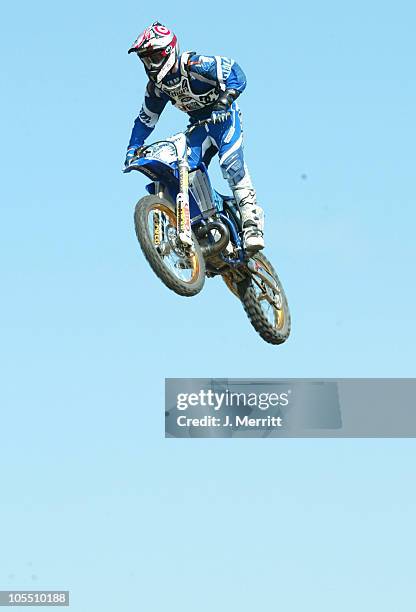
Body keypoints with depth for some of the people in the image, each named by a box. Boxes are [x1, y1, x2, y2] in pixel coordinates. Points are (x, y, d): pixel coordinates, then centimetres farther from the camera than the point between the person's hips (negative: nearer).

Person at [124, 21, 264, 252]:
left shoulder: (194, 64, -21)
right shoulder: (156, 85, 2)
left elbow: (235, 73, -27)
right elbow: (146, 118, 14)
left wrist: (226, 96, -44)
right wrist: (133, 149, 6)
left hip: (223, 116, -7)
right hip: (199, 126, 7)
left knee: (231, 164, -28)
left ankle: (252, 225, -32)